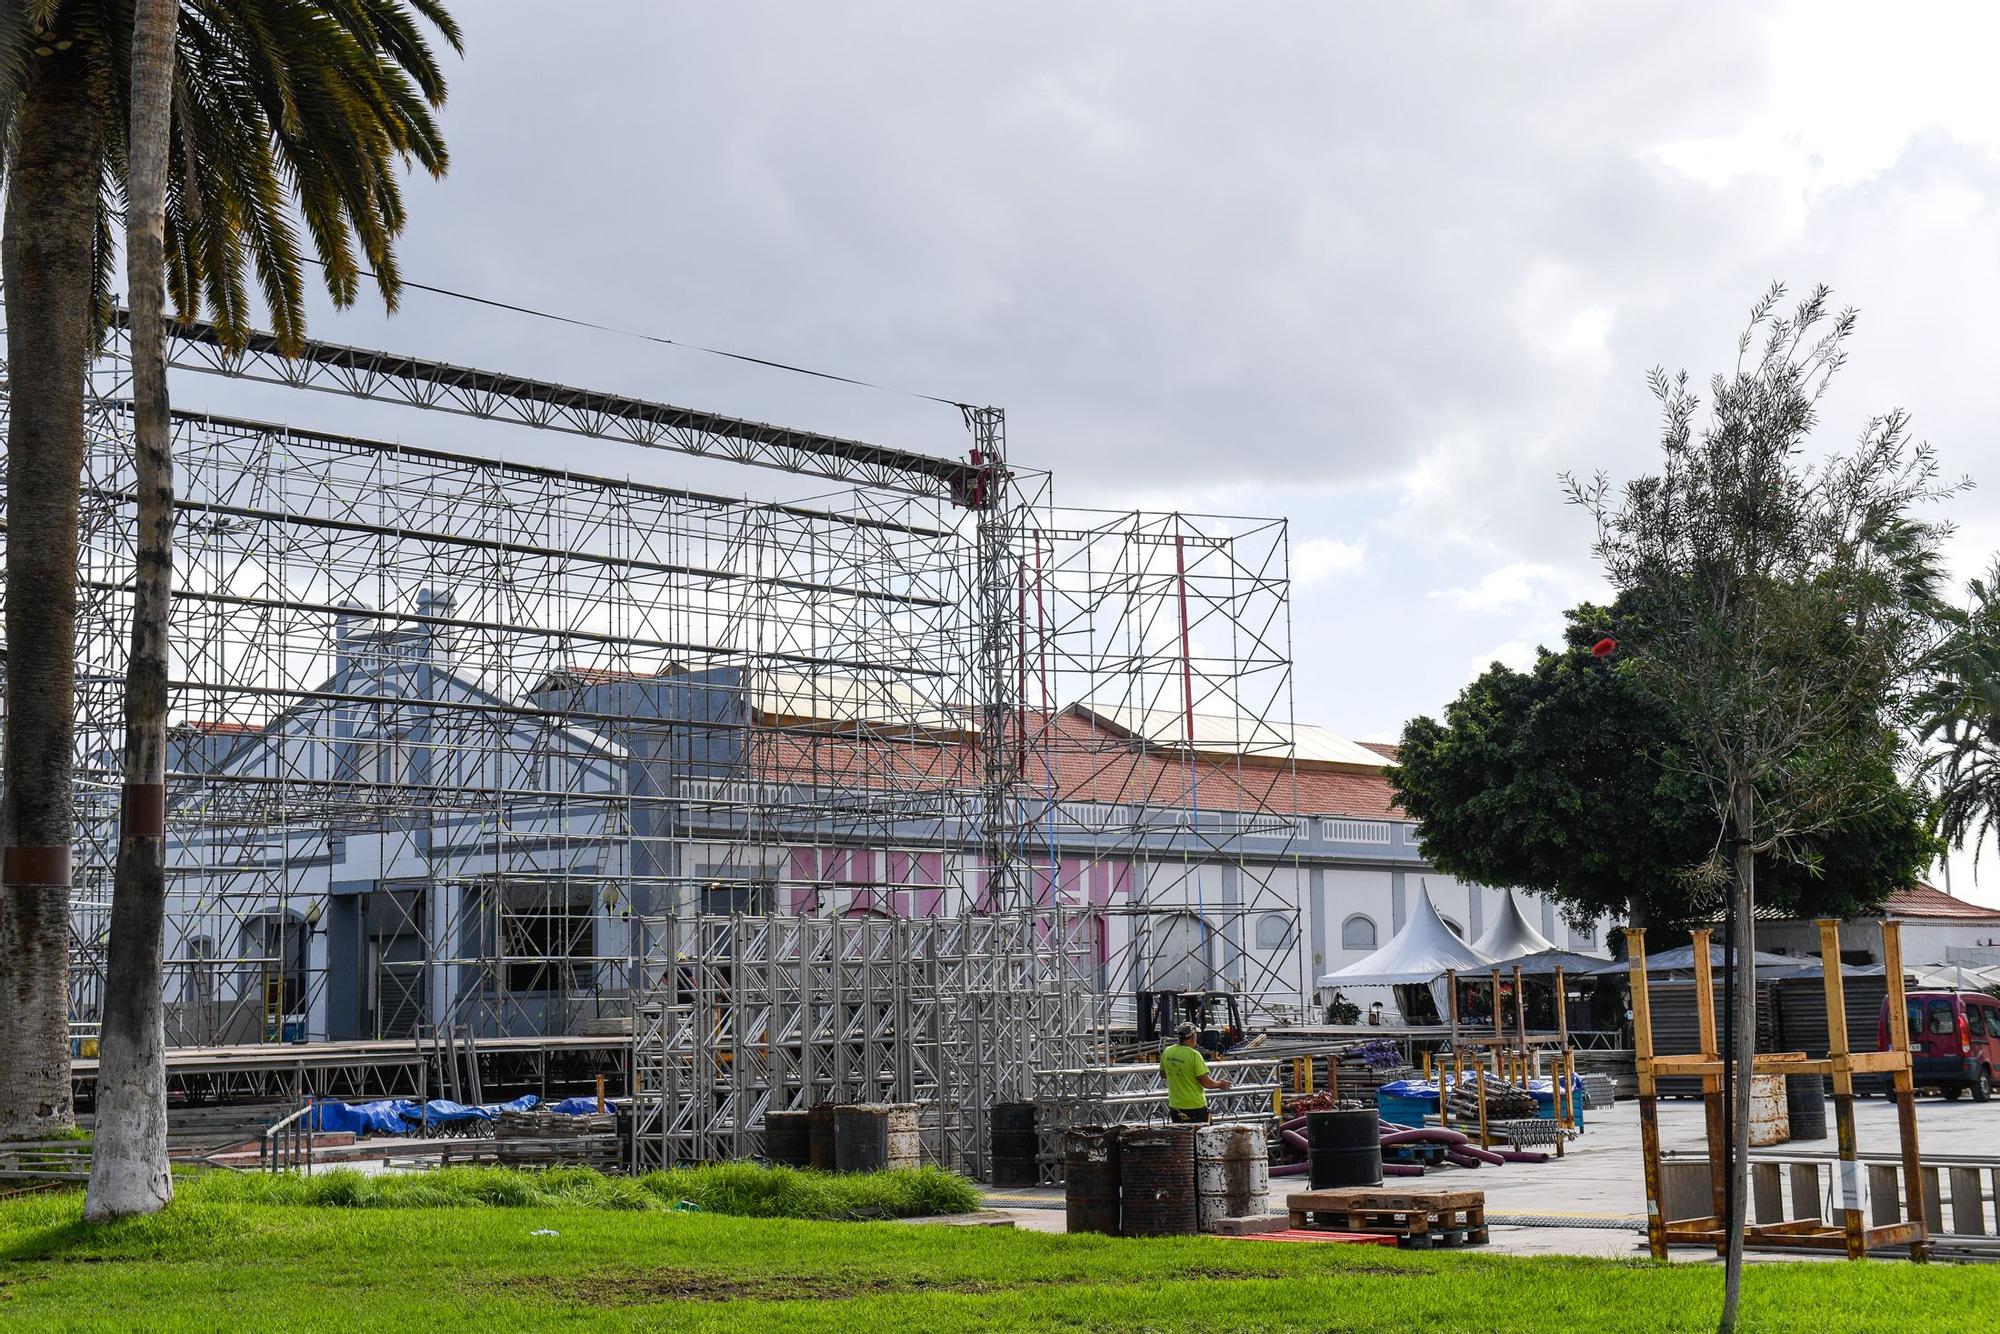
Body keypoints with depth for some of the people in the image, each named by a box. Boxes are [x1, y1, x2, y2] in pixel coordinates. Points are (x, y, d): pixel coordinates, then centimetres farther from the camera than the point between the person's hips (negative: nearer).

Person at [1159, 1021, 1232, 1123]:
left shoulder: (1167, 1052, -2)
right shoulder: (1194, 1055, -20)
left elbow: (1163, 1075, 13)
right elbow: (1206, 1083, -18)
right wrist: (1219, 1084, 1)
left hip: (1174, 1106, 6)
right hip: (1195, 1106, -6)